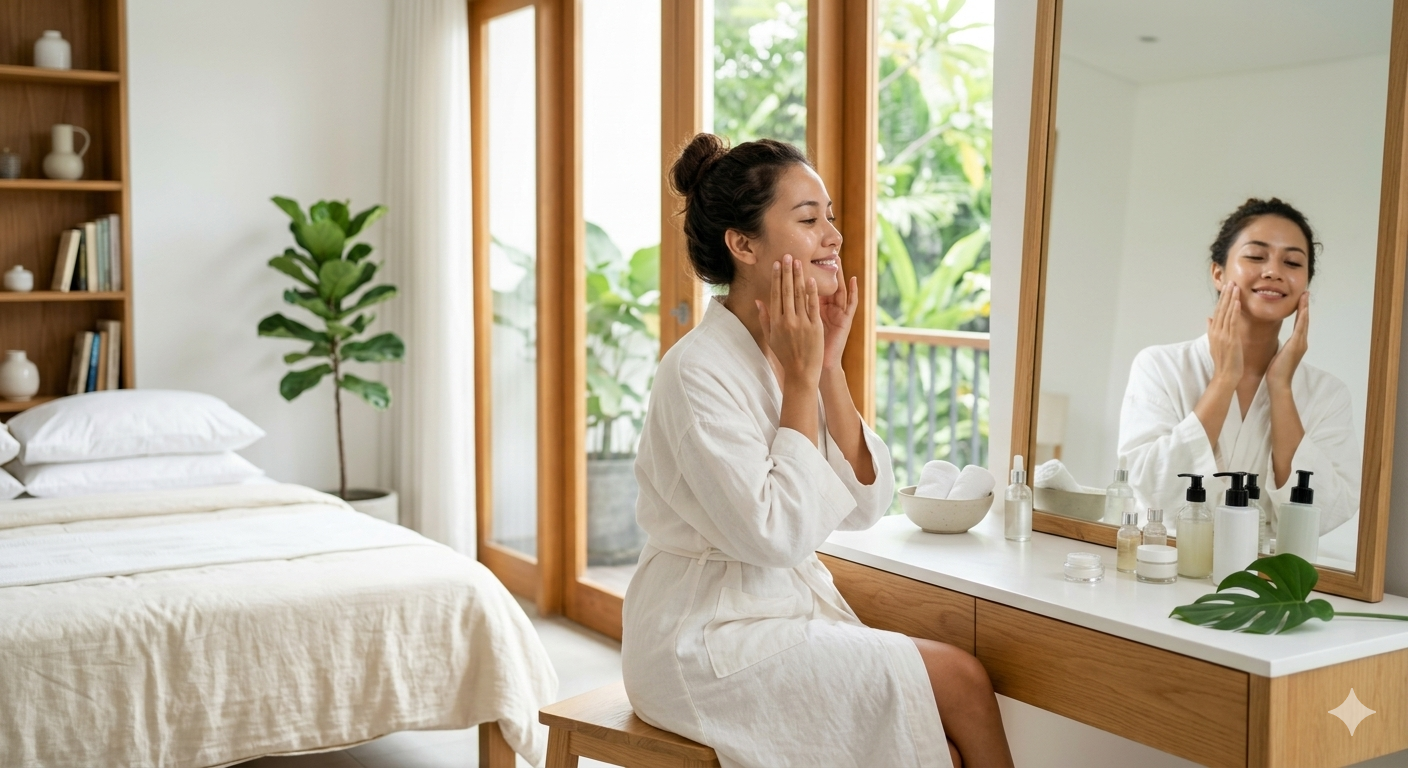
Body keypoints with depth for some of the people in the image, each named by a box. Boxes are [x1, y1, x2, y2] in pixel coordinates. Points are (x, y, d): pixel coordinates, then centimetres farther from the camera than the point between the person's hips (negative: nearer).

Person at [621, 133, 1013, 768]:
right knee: (959, 679, -14)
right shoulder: (701, 371, -18)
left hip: (795, 608, 7)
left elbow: (864, 507, 1)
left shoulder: (802, 349, 6)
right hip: (706, 638, -7)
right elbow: (777, 534, -24)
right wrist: (802, 376, -18)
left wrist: (831, 369, -8)